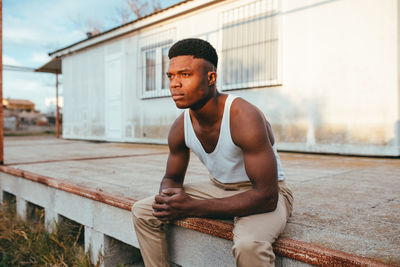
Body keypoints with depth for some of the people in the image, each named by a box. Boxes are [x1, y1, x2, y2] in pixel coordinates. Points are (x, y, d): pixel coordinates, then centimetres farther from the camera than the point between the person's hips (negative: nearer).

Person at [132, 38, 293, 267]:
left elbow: (266, 196, -30)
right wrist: (168, 198, -19)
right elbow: (172, 178, 8)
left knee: (249, 245, -40)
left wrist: (192, 208, -33)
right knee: (143, 212, -2)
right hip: (219, 188, 6)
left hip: (265, 195, -6)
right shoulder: (180, 128, -9)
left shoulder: (244, 118, -29)